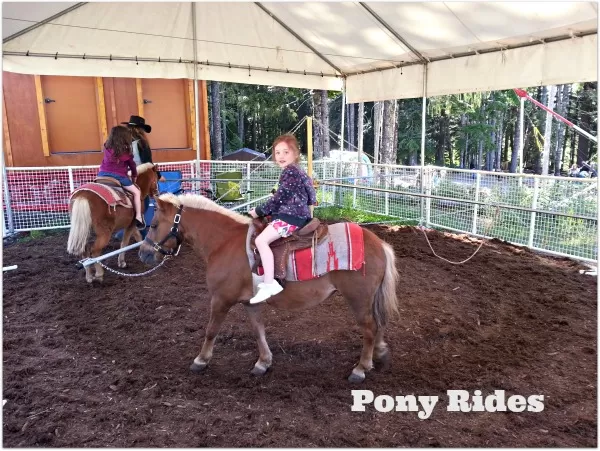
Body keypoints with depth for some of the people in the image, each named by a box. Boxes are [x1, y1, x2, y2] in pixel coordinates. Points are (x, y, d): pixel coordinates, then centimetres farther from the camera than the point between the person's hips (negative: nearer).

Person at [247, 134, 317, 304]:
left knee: (261, 240, -23)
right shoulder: (295, 172, 20)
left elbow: (279, 198, -14)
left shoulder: (290, 171, -12)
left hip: (292, 217, -11)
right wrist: (264, 211, 20)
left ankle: (269, 284, -26)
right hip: (294, 214, 11)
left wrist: (259, 211, -4)